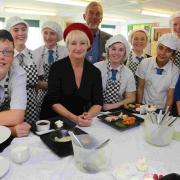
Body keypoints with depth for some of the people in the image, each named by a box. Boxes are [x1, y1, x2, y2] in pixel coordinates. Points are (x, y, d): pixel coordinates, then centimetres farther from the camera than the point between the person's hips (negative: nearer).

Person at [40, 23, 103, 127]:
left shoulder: (95, 72, -1)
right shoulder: (57, 67, -8)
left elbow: (98, 103, -3)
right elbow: (54, 102, -11)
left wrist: (88, 116, -22)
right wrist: (74, 118, -23)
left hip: (81, 123, 2)